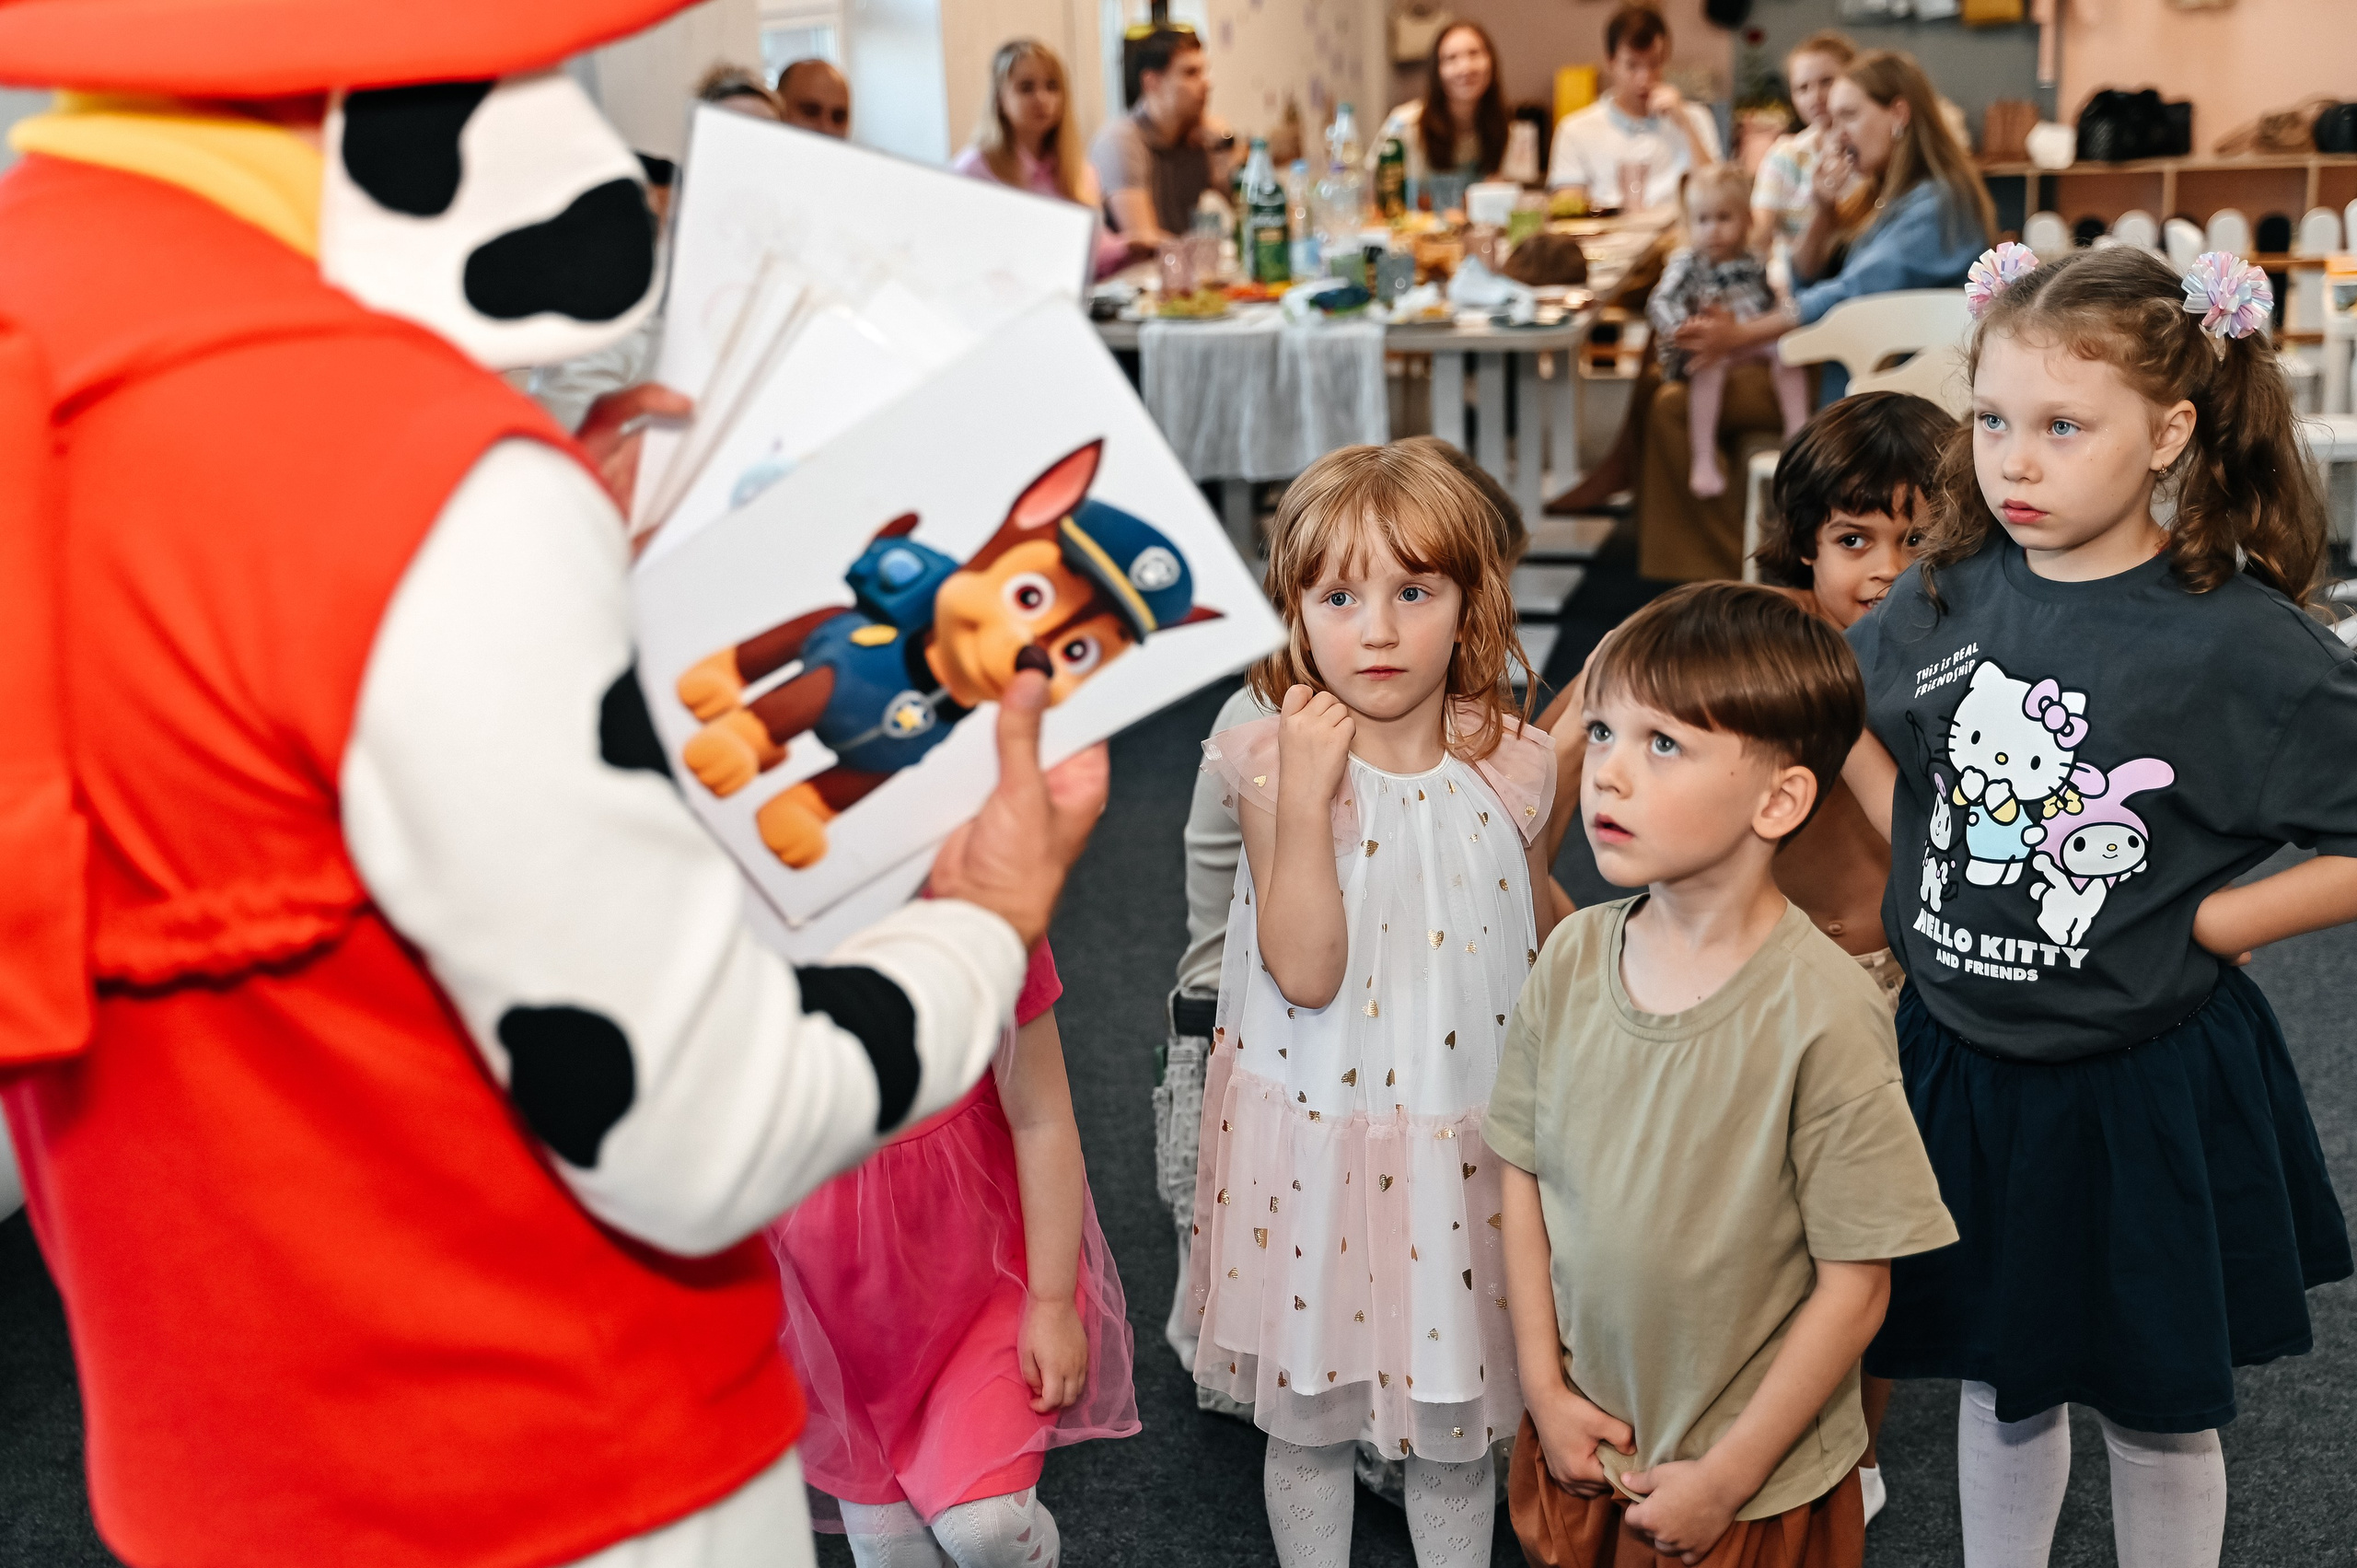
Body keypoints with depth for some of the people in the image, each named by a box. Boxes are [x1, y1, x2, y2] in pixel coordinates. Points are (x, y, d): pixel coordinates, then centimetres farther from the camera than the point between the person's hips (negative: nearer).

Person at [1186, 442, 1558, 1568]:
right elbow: (1306, 973, -22)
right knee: (1307, 1408, 15)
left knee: (1458, 1410, 14)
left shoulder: (1509, 770, -5)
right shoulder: (1274, 765, -13)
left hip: (1467, 1141, 2)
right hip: (1314, 1137, -1)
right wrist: (1306, 795, -28)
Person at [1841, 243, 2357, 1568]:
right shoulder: (1950, 592, -4)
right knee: (2001, 1383, 21)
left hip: (2149, 1093, -3)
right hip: (1965, 1063, 4)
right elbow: (1856, 720, 15)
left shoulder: (2245, 644, -18)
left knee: (2158, 1407, 16)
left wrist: (2205, 921, -16)